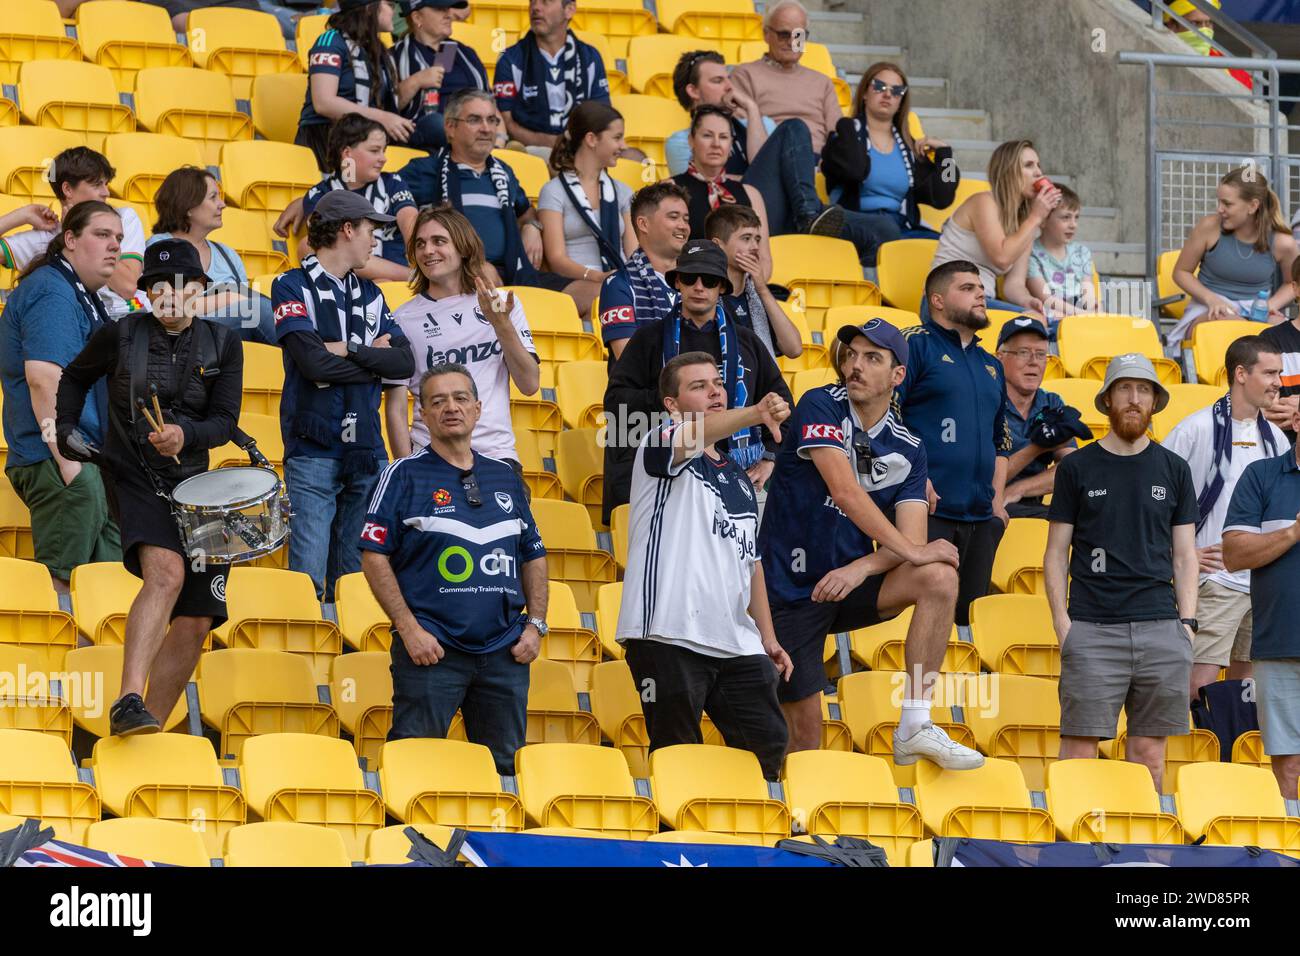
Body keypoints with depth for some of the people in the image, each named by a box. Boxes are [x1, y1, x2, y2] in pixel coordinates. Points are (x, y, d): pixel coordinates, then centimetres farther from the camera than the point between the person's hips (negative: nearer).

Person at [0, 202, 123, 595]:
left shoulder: (84, 297, 22)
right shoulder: (52, 292, -12)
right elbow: (44, 377, -23)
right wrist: (68, 458, -26)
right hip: (60, 464, -11)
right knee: (60, 582, -12)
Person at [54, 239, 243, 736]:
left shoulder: (223, 343, 4)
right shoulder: (121, 335, -1)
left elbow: (224, 421, -3)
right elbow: (75, 377, 19)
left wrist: (185, 434, -22)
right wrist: (65, 427, 6)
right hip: (133, 476, -4)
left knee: (195, 622, 1)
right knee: (166, 574, -31)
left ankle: (152, 727, 13)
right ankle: (128, 703, -41)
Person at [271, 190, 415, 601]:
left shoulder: (371, 295, 18)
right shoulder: (293, 287, 0)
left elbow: (405, 363, 5)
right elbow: (314, 362, -14)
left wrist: (349, 350, -8)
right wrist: (374, 358, -1)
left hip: (366, 449, 6)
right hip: (313, 448, -5)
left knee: (354, 576, 7)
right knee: (307, 579, -10)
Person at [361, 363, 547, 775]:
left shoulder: (506, 479, 15)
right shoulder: (405, 476, 1)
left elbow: (534, 556, 21)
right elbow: (374, 558, -4)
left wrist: (535, 625, 8)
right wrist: (409, 629, -11)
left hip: (505, 651, 5)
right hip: (431, 649, -5)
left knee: (504, 768, 8)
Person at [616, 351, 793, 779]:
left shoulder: (737, 478, 24)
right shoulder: (660, 448, 3)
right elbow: (690, 437, -23)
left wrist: (767, 636, 18)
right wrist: (754, 414, -41)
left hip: (737, 644, 7)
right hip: (669, 637, -7)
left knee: (770, 745, 0)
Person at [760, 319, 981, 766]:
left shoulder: (907, 449, 4)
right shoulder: (820, 407, -10)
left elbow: (912, 539, -6)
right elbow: (845, 491, -24)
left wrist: (863, 567, -26)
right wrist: (910, 551, -28)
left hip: (850, 584, 4)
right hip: (791, 590, -4)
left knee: (940, 577, -22)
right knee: (804, 731, -10)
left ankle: (914, 728, -22)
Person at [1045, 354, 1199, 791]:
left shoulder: (1173, 470, 13)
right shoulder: (1076, 468, 8)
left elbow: (1184, 556, 14)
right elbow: (1057, 553, 8)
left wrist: (1187, 622, 4)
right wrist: (1061, 619, -4)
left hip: (1160, 627, 2)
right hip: (1092, 628, -2)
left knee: (1149, 747, 3)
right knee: (1079, 742, -8)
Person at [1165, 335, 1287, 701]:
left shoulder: (1275, 437, 13)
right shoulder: (1197, 429, -6)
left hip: (1266, 584, 6)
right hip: (1216, 580, -6)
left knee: (1245, 684, 8)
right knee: (1198, 684, -14)